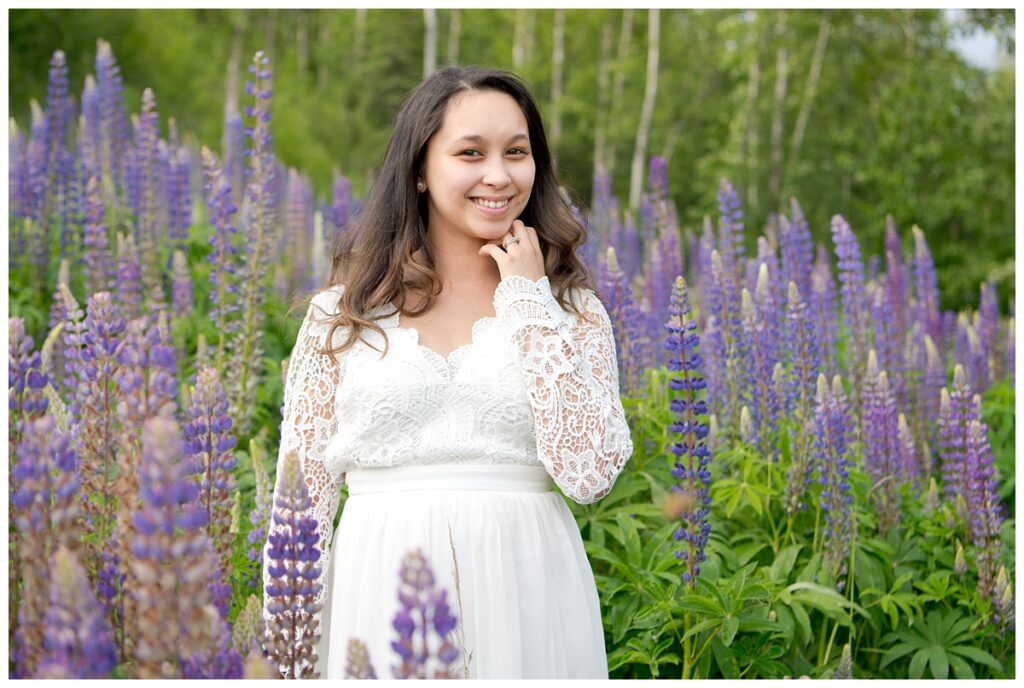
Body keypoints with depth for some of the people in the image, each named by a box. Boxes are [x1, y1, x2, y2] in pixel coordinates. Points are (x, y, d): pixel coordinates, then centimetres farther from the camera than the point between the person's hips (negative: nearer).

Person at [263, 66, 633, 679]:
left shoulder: (572, 307, 3)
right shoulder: (343, 312, 2)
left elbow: (590, 474, -12)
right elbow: (302, 496, 3)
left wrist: (529, 301, -9)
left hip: (527, 595, 0)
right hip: (381, 599, 0)